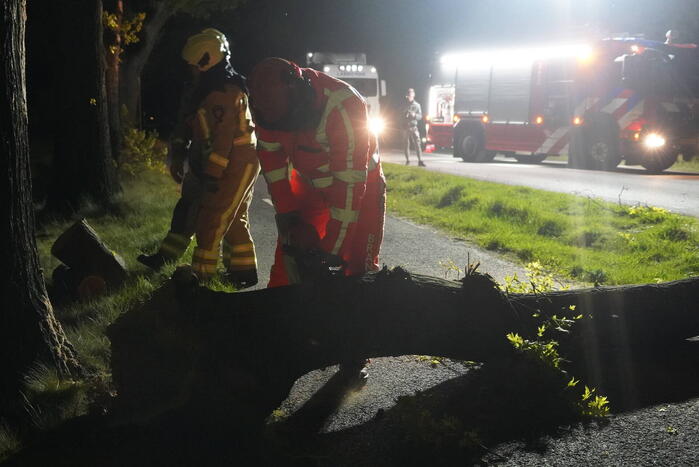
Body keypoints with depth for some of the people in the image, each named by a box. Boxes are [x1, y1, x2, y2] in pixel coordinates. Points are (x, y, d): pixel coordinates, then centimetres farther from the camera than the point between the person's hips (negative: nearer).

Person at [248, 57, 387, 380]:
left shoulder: (343, 106, -38)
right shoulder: (267, 104, -20)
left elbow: (349, 182, -35)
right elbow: (271, 157, -6)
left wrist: (335, 247, -31)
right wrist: (284, 212, -8)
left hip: (360, 183, -5)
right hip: (311, 182, 5)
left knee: (359, 266, -8)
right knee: (290, 250, 0)